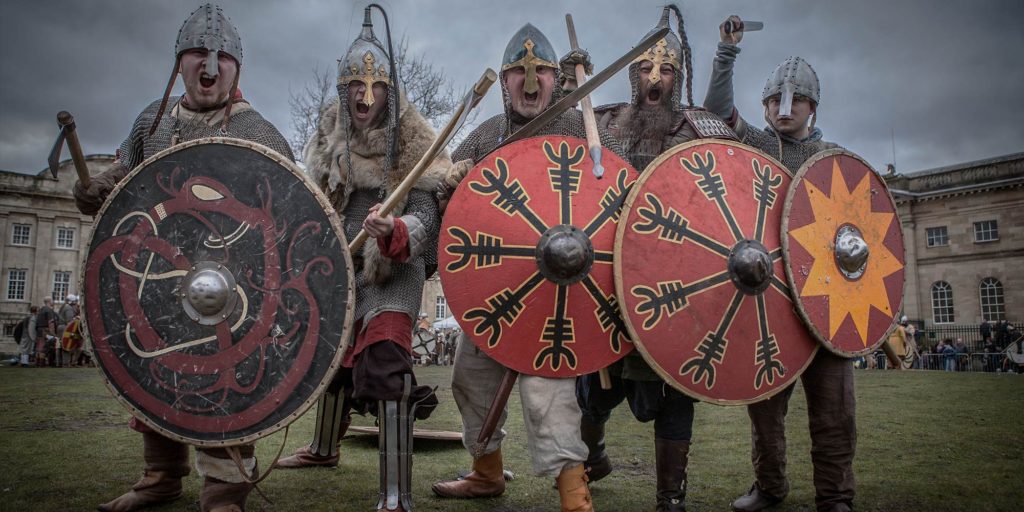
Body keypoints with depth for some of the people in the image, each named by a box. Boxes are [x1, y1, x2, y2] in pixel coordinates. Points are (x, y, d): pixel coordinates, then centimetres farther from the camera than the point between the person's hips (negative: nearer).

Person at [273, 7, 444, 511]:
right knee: (333, 358, 21)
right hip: (338, 265, 6)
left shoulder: (414, 142, -11)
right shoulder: (326, 140, 5)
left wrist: (393, 233, -38)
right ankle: (324, 447, 46)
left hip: (394, 268, -6)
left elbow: (425, 214, -19)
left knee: (383, 363, -23)